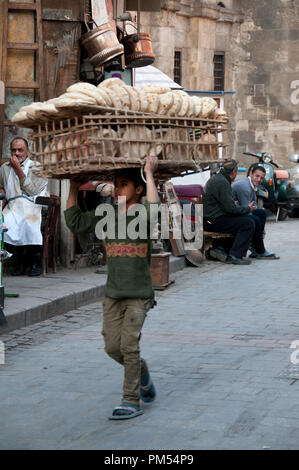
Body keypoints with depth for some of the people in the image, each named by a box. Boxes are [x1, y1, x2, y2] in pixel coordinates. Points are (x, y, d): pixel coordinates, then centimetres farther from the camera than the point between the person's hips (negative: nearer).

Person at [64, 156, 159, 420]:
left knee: (129, 345, -8)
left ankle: (131, 401, 0)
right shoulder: (106, 217, 10)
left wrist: (149, 174, -24)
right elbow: (75, 222, 12)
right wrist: (74, 189, 9)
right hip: (113, 294, 5)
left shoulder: (143, 215, -6)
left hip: (139, 294, -5)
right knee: (112, 346, 5)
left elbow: (154, 209, -30)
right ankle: (142, 373, 34)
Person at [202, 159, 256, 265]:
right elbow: (230, 208, -17)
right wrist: (247, 209, -4)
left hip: (209, 218, 10)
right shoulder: (222, 182, -17)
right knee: (248, 224, -12)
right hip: (213, 221, -10)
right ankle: (234, 256, -14)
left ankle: (220, 249, 11)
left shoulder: (216, 178, 15)